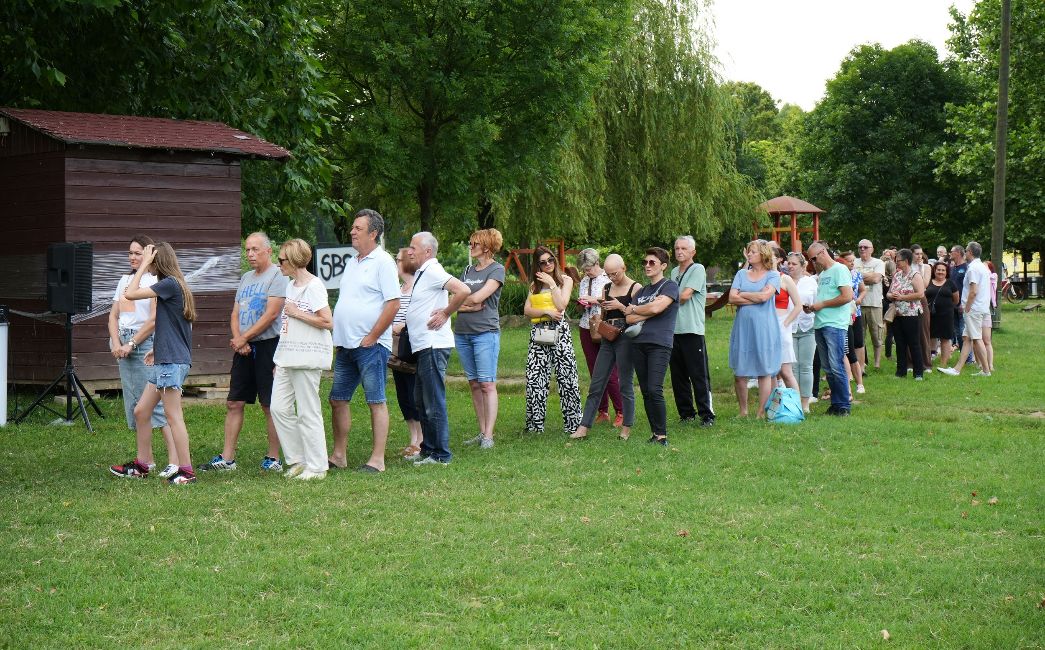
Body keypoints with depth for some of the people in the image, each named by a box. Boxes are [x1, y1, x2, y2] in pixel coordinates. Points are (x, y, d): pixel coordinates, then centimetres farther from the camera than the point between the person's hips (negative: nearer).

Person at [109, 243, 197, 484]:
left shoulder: (170, 283, -12)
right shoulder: (176, 285, 17)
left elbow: (130, 294, -14)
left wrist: (144, 264, -7)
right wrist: (157, 349, 21)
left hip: (172, 361, -10)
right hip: (164, 361, 10)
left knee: (173, 416, -7)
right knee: (141, 412, 14)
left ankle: (186, 471, -4)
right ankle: (141, 465, 22)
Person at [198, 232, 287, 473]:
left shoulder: (276, 275, -6)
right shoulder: (246, 278, 18)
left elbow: (271, 314, -15)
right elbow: (235, 314, 16)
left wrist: (243, 338, -11)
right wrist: (238, 339, -3)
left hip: (267, 345, -8)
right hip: (244, 348, 8)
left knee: (270, 405, -3)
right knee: (234, 403, 6)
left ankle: (273, 459, 4)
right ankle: (226, 459, 8)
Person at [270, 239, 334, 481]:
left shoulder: (314, 286, -11)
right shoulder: (290, 285, 17)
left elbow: (328, 322, -18)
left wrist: (297, 313, -15)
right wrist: (280, 358, 19)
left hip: (307, 357, -9)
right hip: (287, 356, 9)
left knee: (308, 412, -4)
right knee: (279, 408, 5)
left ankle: (316, 467, 4)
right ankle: (297, 460, 15)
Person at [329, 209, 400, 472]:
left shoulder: (382, 262, -9)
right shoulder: (352, 263, 17)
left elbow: (393, 304, -16)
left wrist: (371, 338, -15)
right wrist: (339, 337, 13)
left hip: (370, 345, -9)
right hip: (346, 345, 9)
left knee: (376, 401, -3)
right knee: (338, 399, 10)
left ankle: (377, 460, 1)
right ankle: (339, 455, 18)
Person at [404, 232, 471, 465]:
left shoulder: (433, 271, -14)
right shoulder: (421, 273, 17)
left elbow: (464, 290, -27)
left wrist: (445, 314, -17)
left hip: (434, 346, -11)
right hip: (424, 347, 11)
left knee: (434, 402, -7)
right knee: (421, 400, 17)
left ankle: (440, 454, -2)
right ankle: (428, 449, 25)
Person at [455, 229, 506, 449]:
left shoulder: (497, 270, -2)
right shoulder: (468, 271, 17)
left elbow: (478, 297, -12)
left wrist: (462, 301, 3)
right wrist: (471, 306, -9)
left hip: (486, 332, -7)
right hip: (462, 332, 7)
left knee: (487, 384, -8)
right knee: (474, 384, 7)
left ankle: (489, 435, -9)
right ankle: (482, 432, 11)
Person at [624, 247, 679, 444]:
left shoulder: (669, 286, 2)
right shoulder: (641, 291, 21)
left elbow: (656, 308, -14)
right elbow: (629, 319, 10)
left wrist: (633, 309, 3)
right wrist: (649, 313, -5)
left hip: (660, 344, -7)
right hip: (638, 344, 7)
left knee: (655, 390, -15)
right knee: (645, 391, 4)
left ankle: (662, 435, -10)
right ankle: (654, 433, 9)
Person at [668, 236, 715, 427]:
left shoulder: (698, 269, -4)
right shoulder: (674, 272, 18)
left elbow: (684, 295, -12)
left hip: (692, 330, -7)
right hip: (674, 330, 7)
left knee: (699, 376, -7)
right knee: (678, 376, 9)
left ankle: (707, 415, -4)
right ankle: (686, 413, 17)